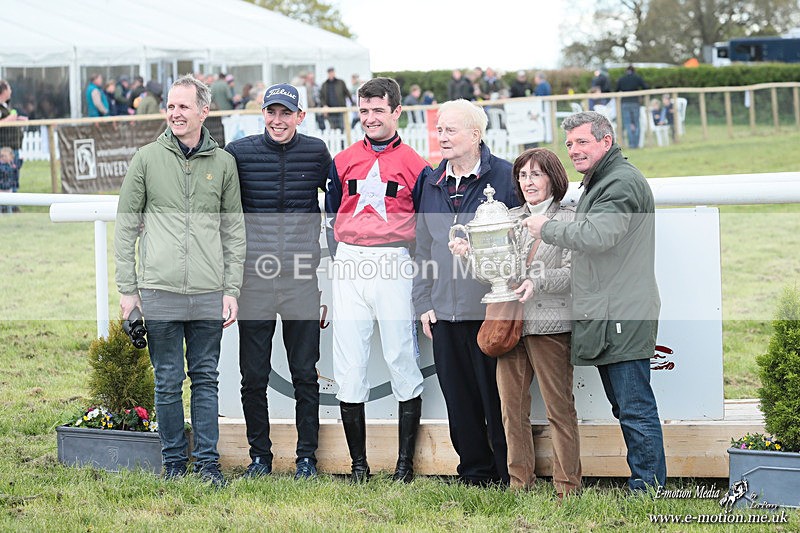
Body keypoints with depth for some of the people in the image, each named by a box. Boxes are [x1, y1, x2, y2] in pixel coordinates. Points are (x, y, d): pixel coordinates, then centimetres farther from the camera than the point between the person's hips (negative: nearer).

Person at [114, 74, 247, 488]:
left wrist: (232, 289, 3)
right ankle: (174, 461, 14)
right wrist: (127, 289, 0)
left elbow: (234, 231, 10)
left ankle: (208, 461, 13)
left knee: (206, 379, 6)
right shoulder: (147, 159, 3)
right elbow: (125, 227, 5)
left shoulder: (223, 163, 7)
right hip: (159, 293, -1)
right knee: (167, 380, 4)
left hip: (209, 295, 1)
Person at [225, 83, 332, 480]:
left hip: (302, 278, 0)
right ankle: (259, 457, 15)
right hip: (254, 278, 0)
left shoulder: (316, 153, 4)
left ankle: (307, 458, 14)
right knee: (253, 376, 4)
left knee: (305, 374, 5)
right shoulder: (239, 153, 1)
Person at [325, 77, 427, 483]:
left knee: (402, 361, -2)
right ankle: (358, 463, 8)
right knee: (348, 365, 1)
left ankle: (405, 463, 5)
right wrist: (340, 260, 9)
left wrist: (412, 267, -2)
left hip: (395, 267, -3)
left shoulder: (415, 165, 4)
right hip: (349, 270, 3)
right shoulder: (343, 162, 12)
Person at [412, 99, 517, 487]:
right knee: (458, 397, 9)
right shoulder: (432, 182, 14)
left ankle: (510, 475, 9)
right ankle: (474, 472, 19)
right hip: (445, 310, 5)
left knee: (497, 396, -1)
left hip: (490, 308, -5)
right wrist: (423, 302, 11)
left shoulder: (504, 177, -3)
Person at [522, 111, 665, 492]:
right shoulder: (596, 182, 24)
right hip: (604, 316, 11)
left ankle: (648, 489, -7)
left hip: (622, 317, -11)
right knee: (626, 408, 13)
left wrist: (546, 229, -9)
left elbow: (595, 235, -23)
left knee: (634, 408, -9)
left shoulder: (622, 182, -11)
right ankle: (643, 486, 18)